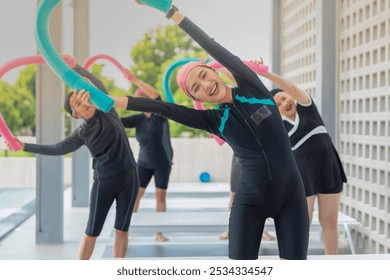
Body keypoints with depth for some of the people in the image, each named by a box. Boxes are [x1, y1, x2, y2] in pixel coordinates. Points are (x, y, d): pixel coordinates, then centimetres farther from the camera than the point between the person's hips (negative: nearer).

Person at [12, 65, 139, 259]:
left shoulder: (108, 112, -2)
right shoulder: (82, 133, -1)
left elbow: (98, 86, -13)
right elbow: (58, 149, 0)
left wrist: (74, 67, -19)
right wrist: (25, 146, -5)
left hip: (128, 177, 0)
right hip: (104, 181, 0)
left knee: (122, 230, 6)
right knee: (92, 232, 4)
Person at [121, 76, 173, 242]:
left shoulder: (160, 114, -12)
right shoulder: (138, 119, -1)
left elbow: (156, 96, -28)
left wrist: (135, 81, -32)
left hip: (163, 163, -3)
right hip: (144, 163, 3)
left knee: (161, 195, -2)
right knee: (136, 193, -3)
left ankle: (158, 232, 4)